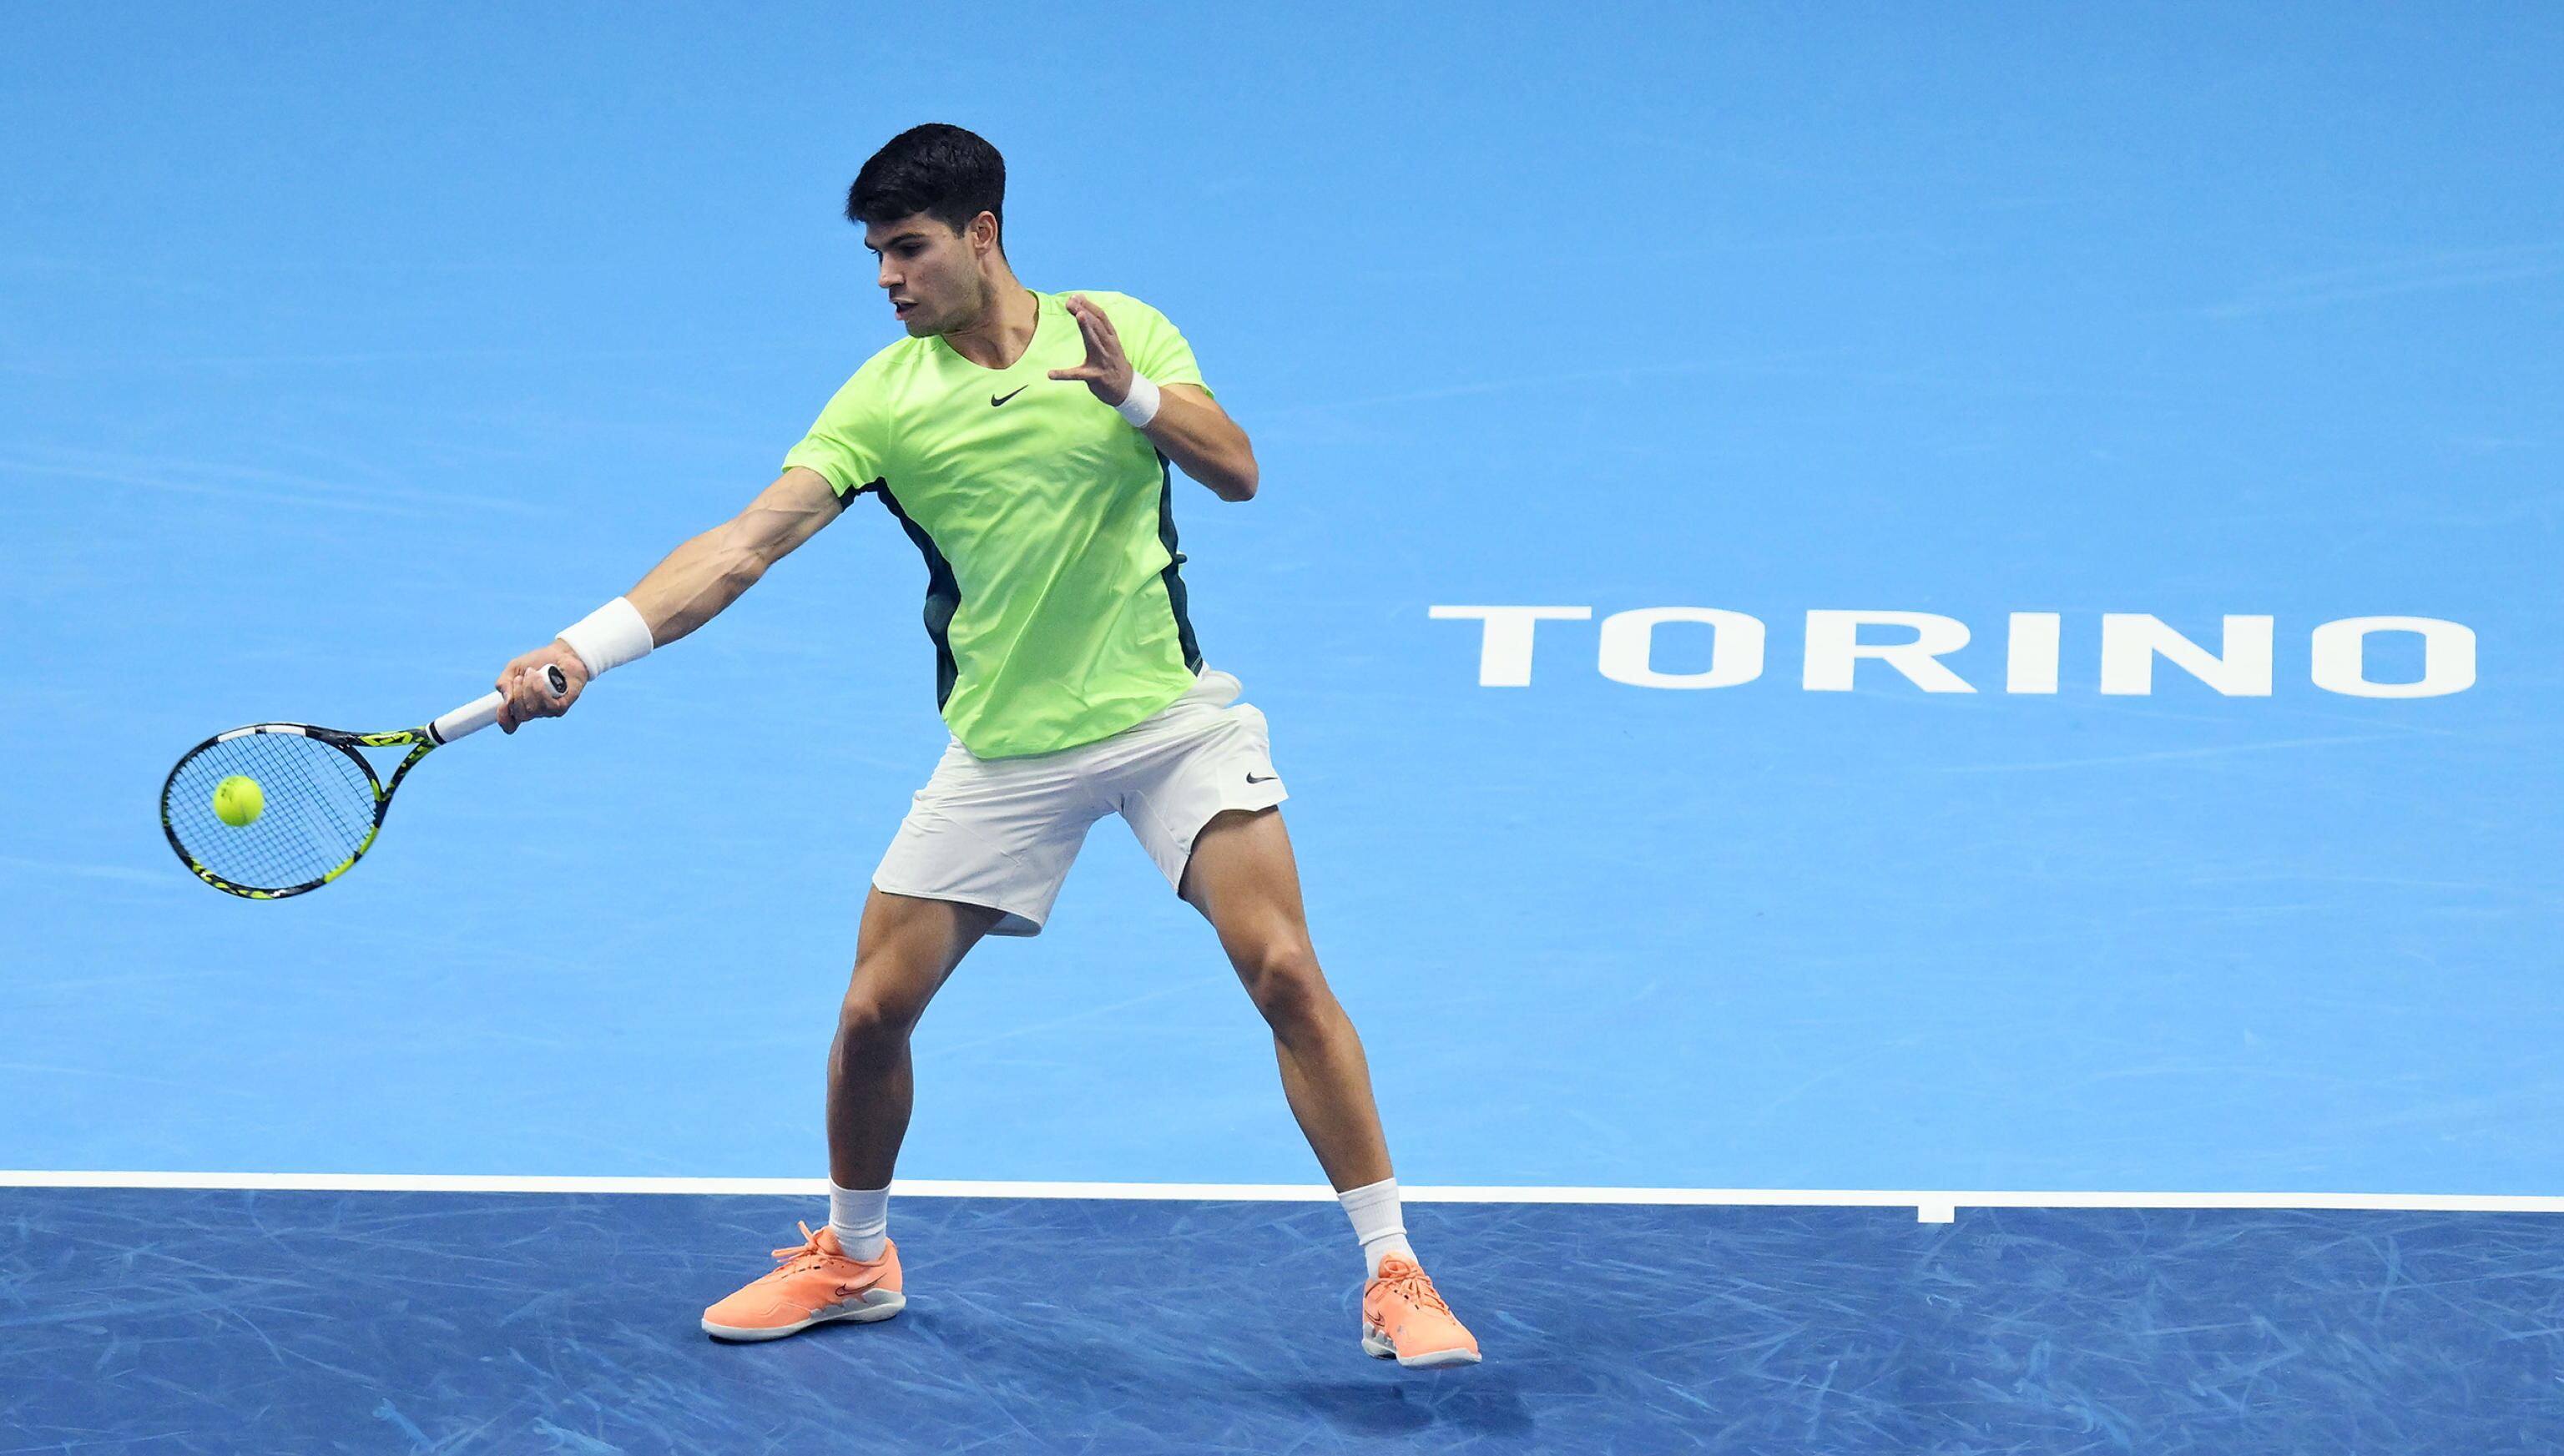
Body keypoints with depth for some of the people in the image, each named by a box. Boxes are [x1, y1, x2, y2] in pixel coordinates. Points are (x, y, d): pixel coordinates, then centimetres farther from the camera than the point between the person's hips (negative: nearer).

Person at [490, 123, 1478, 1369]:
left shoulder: (1122, 329, -3)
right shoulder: (885, 398, -5)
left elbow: (1236, 472, -11)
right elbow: (747, 542, -13)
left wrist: (1130, 390, -28)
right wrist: (584, 648, -25)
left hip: (1168, 717, -1)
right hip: (1003, 748, 2)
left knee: (1284, 971, -14)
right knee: (874, 1008, 0)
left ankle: (1392, 1275, -4)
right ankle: (853, 1259, 26)